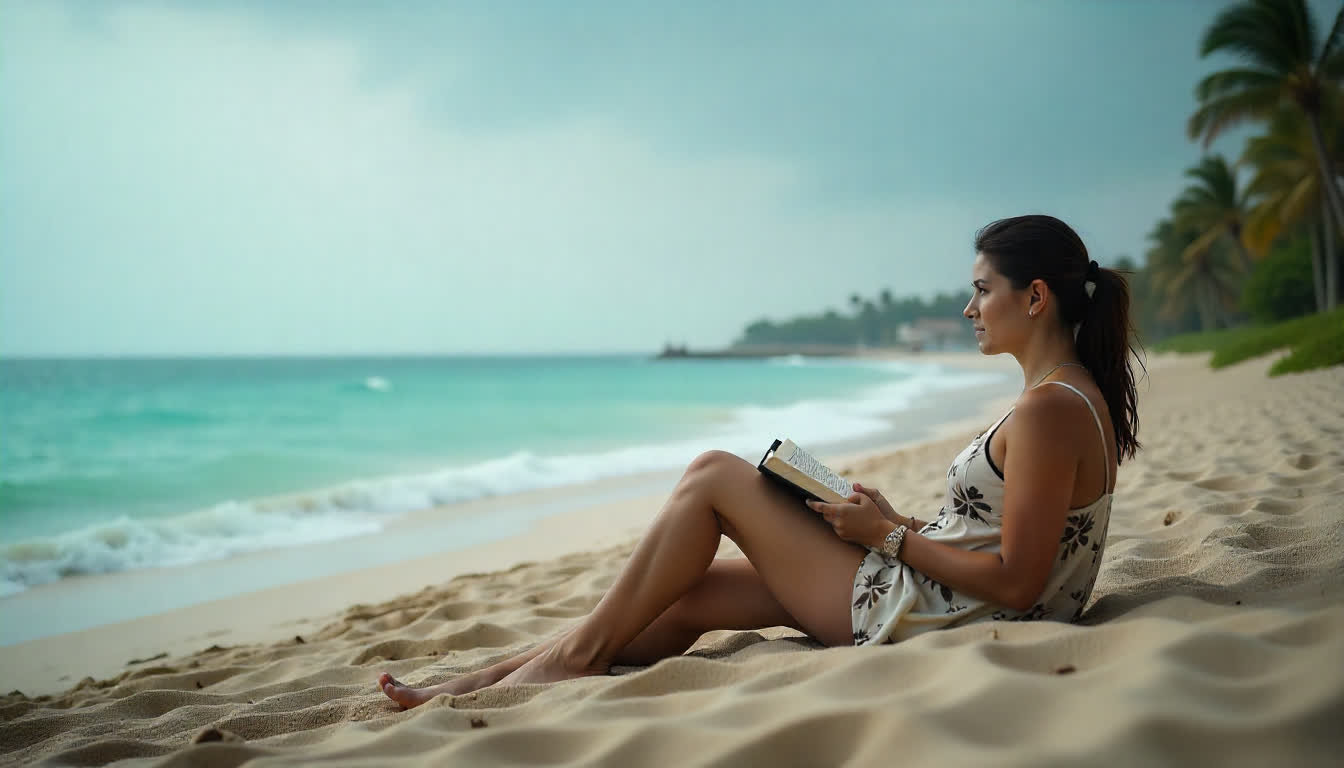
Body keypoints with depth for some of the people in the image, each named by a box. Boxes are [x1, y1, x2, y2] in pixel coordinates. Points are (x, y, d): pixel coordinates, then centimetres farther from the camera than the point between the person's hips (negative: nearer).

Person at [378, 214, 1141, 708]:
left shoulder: (1049, 411, -20)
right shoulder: (1072, 396, 11)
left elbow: (1014, 582, -23)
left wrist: (888, 535, -14)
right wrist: (906, 522, 7)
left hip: (916, 617, -10)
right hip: (924, 599, 10)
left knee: (715, 475, -5)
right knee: (690, 593, 6)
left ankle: (582, 650, 6)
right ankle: (485, 683, 11)